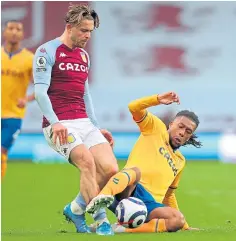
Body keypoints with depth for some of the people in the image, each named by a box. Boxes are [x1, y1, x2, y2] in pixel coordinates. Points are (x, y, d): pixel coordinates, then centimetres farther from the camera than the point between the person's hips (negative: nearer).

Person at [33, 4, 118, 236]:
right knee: (87, 160, -29)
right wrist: (54, 122, -25)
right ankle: (101, 221, -27)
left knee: (110, 169, -11)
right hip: (59, 125, -7)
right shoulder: (47, 51, -4)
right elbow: (40, 91, -12)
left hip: (84, 122, 7)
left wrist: (96, 127, 23)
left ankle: (75, 209, 10)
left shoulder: (83, 55, 18)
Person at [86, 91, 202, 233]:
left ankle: (124, 230, -39)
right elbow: (134, 107, 0)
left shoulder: (180, 162, 32)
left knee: (178, 220, -28)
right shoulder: (156, 128, 17)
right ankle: (103, 197, -69)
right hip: (128, 190, -4)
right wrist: (158, 99, -15)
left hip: (150, 203, 4)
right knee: (135, 171, -40)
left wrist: (185, 226, 36)